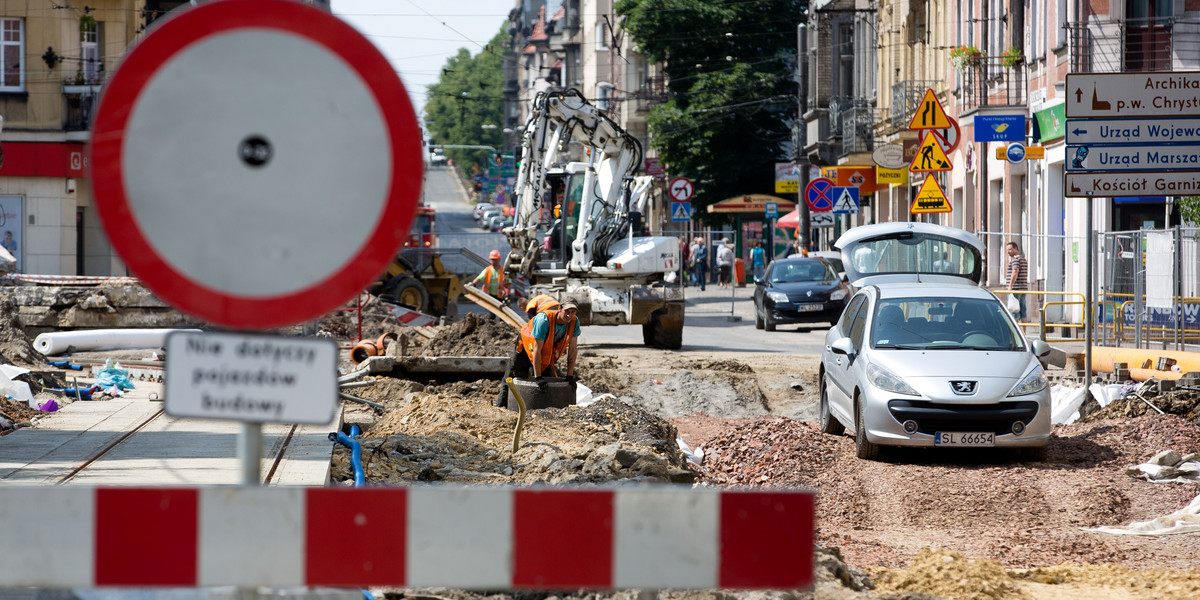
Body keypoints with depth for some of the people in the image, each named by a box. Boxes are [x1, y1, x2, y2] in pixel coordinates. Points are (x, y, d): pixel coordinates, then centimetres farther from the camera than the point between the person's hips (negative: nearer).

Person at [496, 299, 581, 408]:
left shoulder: (574, 322, -25)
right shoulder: (544, 320, -40)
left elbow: (573, 349, -16)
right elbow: (537, 349, -37)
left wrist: (570, 376, -17)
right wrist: (538, 377, -36)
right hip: (526, 345, -5)